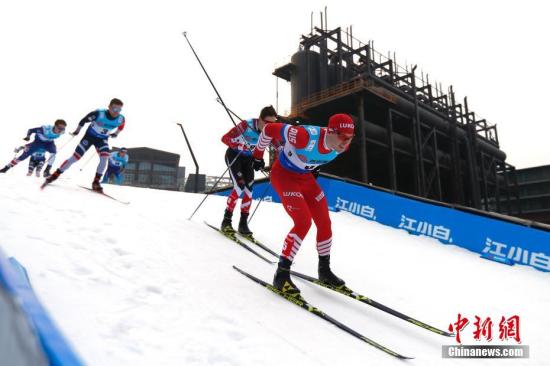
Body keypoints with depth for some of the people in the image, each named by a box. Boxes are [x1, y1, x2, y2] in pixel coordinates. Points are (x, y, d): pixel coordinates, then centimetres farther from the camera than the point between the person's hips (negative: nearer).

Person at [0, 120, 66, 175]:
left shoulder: (61, 131, -27)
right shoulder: (46, 129, -38)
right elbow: (31, 130, -22)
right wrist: (28, 136, -39)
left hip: (49, 143, 2)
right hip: (38, 141, -2)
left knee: (54, 152, -29)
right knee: (25, 155, -3)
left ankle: (47, 170, -19)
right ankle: (7, 167, 15)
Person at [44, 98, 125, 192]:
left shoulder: (121, 119, -19)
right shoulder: (98, 113, -29)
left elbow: (121, 127, 9)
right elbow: (83, 121, -12)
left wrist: (115, 133, -1)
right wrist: (77, 131, -2)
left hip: (102, 139, 2)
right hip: (89, 136, -2)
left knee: (105, 157, -23)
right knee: (75, 157, -5)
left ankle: (96, 182, -13)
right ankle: (55, 175, 11)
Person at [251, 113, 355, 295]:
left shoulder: (342, 145, -14)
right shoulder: (307, 137, -36)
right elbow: (270, 129, -24)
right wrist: (258, 155, -10)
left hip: (305, 178, 7)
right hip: (283, 174, -7)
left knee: (324, 223, 4)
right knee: (304, 221, -22)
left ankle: (324, 270, 25)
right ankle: (282, 274, -10)